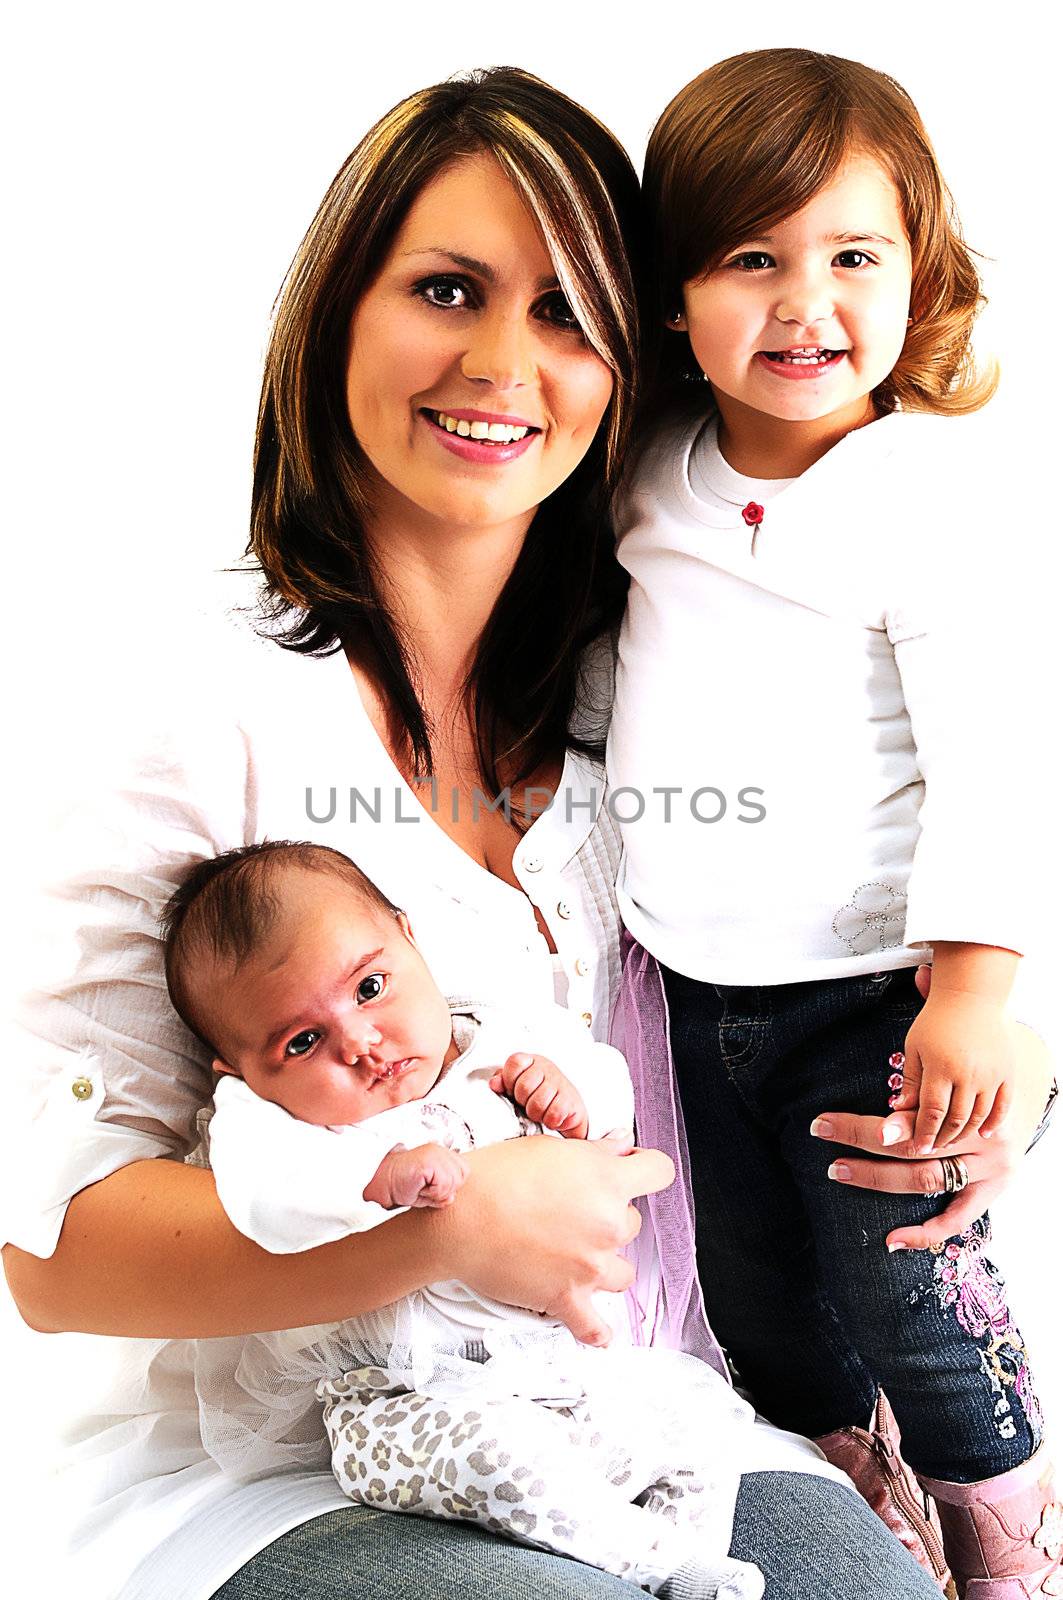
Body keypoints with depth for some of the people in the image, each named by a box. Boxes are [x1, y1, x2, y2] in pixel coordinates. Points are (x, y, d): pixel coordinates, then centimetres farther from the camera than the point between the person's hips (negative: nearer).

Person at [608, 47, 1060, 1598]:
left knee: (908, 1298, 5)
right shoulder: (659, 474, 1)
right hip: (700, 989, 6)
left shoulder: (920, 486, -14)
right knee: (759, 1309, 19)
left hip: (867, 987, -6)